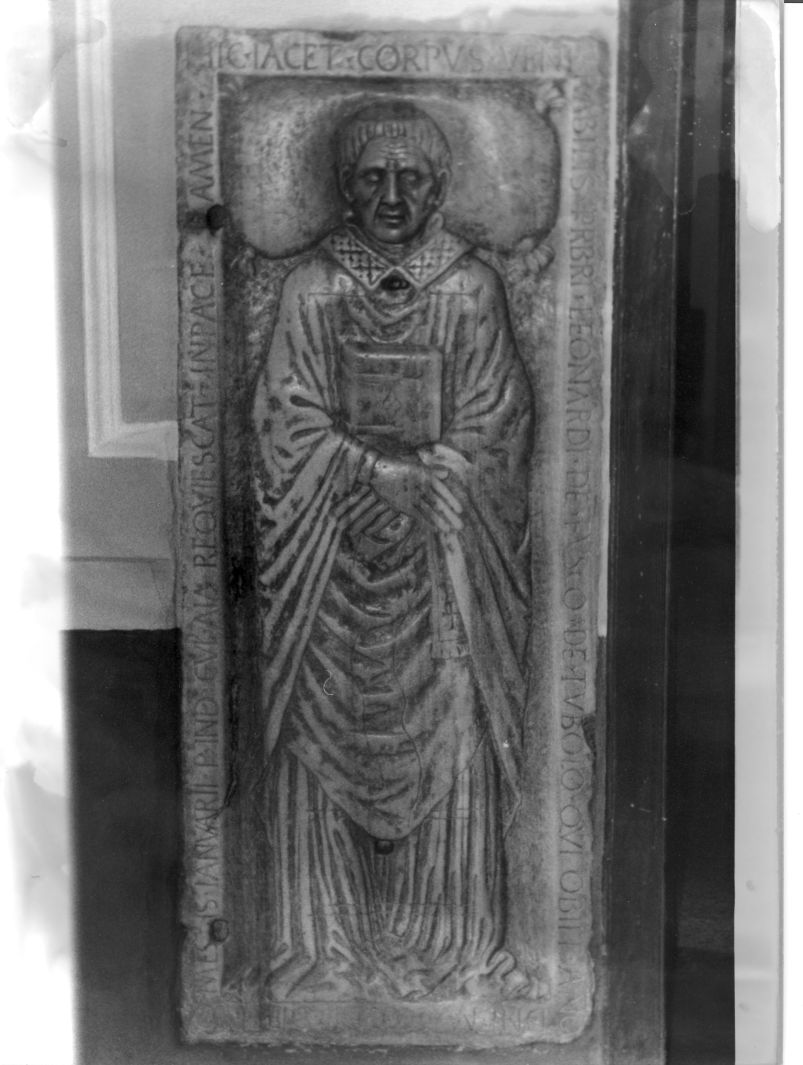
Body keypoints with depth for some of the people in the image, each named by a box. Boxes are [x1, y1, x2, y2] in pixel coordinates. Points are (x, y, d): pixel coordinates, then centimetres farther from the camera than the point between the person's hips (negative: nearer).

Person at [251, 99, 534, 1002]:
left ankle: (453, 941, 19)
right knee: (325, 729, 2)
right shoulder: (308, 288, 3)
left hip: (447, 556, 0)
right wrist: (397, 470, -12)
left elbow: (487, 437, 0)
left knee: (451, 734, 1)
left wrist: (391, 474, -12)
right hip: (330, 552, 1)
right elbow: (295, 432, -1)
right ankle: (327, 938, 19)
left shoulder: (472, 288, 2)